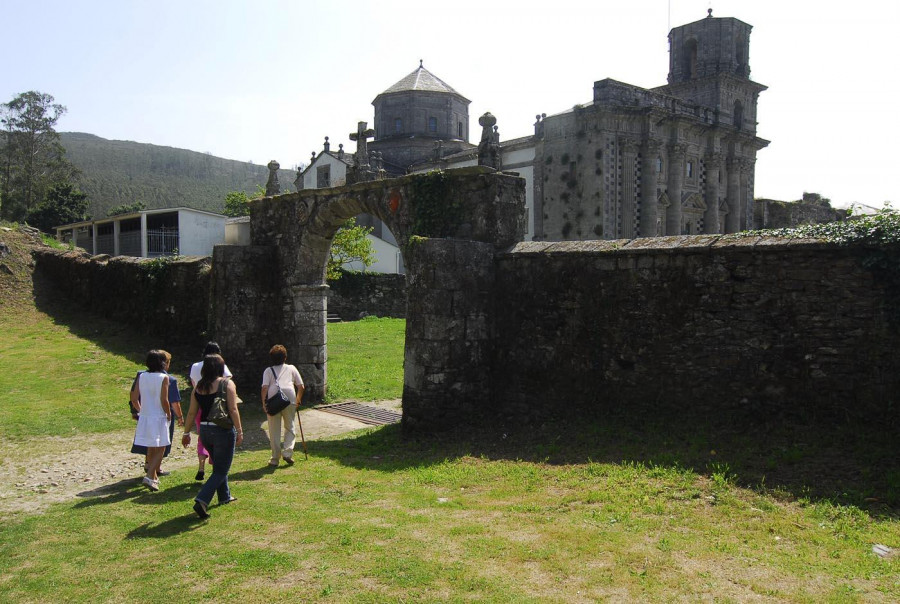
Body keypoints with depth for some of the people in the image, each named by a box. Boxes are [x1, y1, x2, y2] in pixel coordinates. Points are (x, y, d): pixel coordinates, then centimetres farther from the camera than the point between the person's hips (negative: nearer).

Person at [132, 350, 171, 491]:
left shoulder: (141, 376, 3)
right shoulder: (163, 377, -12)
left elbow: (134, 399, 4)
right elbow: (164, 400, -16)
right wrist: (169, 414, -1)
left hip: (144, 417, 6)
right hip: (159, 417, -6)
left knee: (151, 448, 19)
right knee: (160, 449, 2)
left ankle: (154, 477, 30)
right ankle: (149, 477, -13)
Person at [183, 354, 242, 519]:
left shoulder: (198, 386, 4)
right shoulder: (227, 384, -9)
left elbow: (192, 412, 6)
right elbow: (233, 410, -14)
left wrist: (187, 433, 14)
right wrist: (239, 431, -9)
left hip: (205, 431, 6)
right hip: (223, 430, -6)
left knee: (219, 465, 25)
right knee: (221, 470, 2)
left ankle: (224, 496, 36)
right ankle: (202, 500, -14)